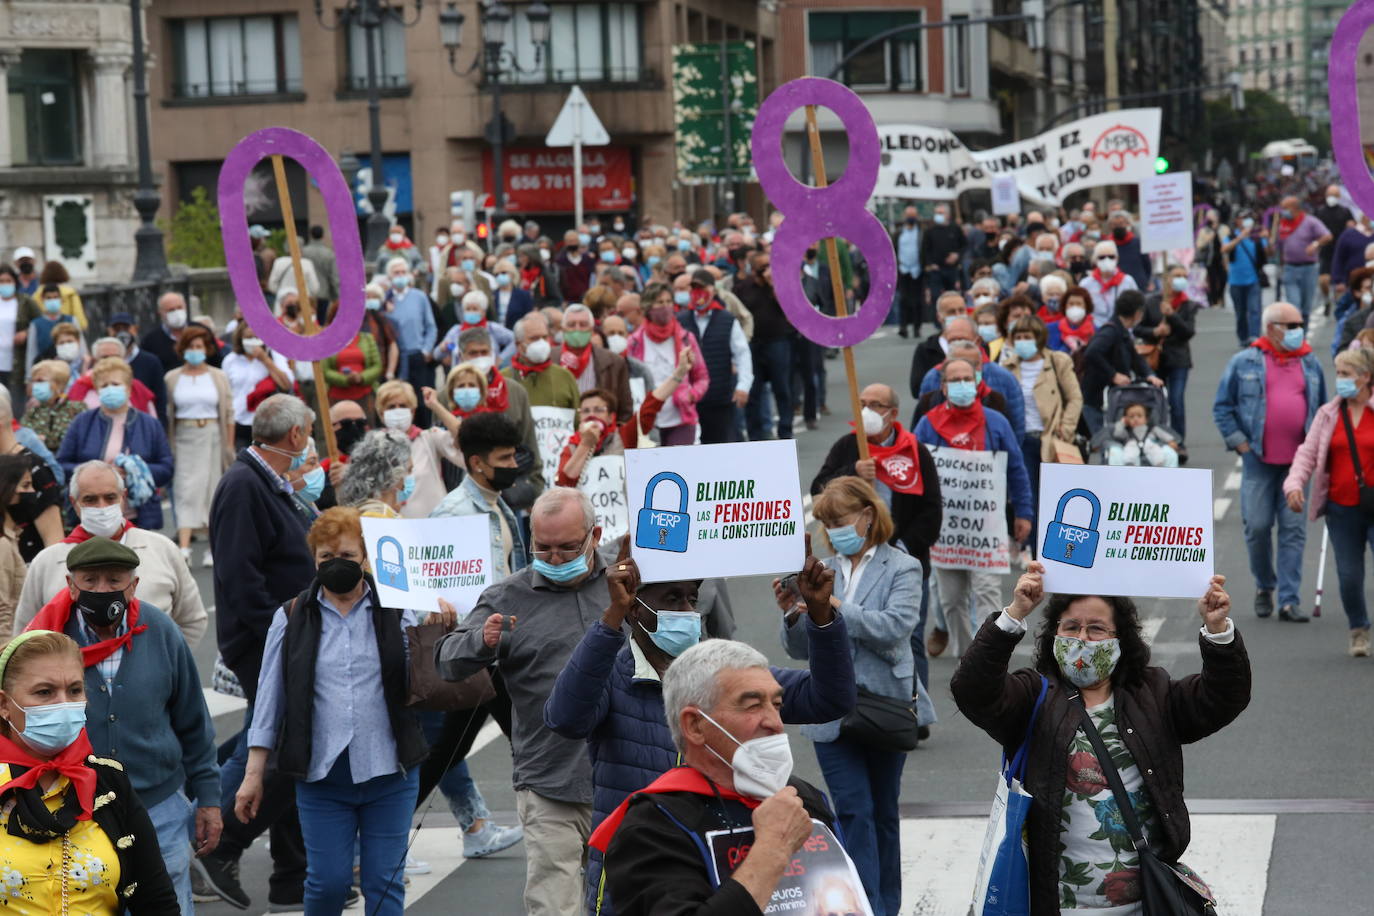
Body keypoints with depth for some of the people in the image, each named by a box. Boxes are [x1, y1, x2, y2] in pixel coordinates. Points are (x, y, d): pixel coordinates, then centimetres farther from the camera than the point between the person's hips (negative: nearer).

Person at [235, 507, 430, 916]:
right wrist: (253, 774, 5)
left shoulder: (395, 613, 4)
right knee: (327, 881, -1)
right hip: (322, 775, 0)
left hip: (389, 773, 0)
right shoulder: (292, 619, 7)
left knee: (384, 883, 3)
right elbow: (270, 700, 8)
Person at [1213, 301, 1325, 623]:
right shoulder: (1244, 363, 2)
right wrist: (1239, 443, -2)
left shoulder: (1310, 364, 10)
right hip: (1258, 462, -2)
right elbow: (1222, 407, 5)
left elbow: (1323, 409, 18)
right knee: (1258, 526, 1)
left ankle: (1289, 601, 2)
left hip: (1297, 462, 2)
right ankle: (1264, 587, 24)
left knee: (1294, 530, -1)